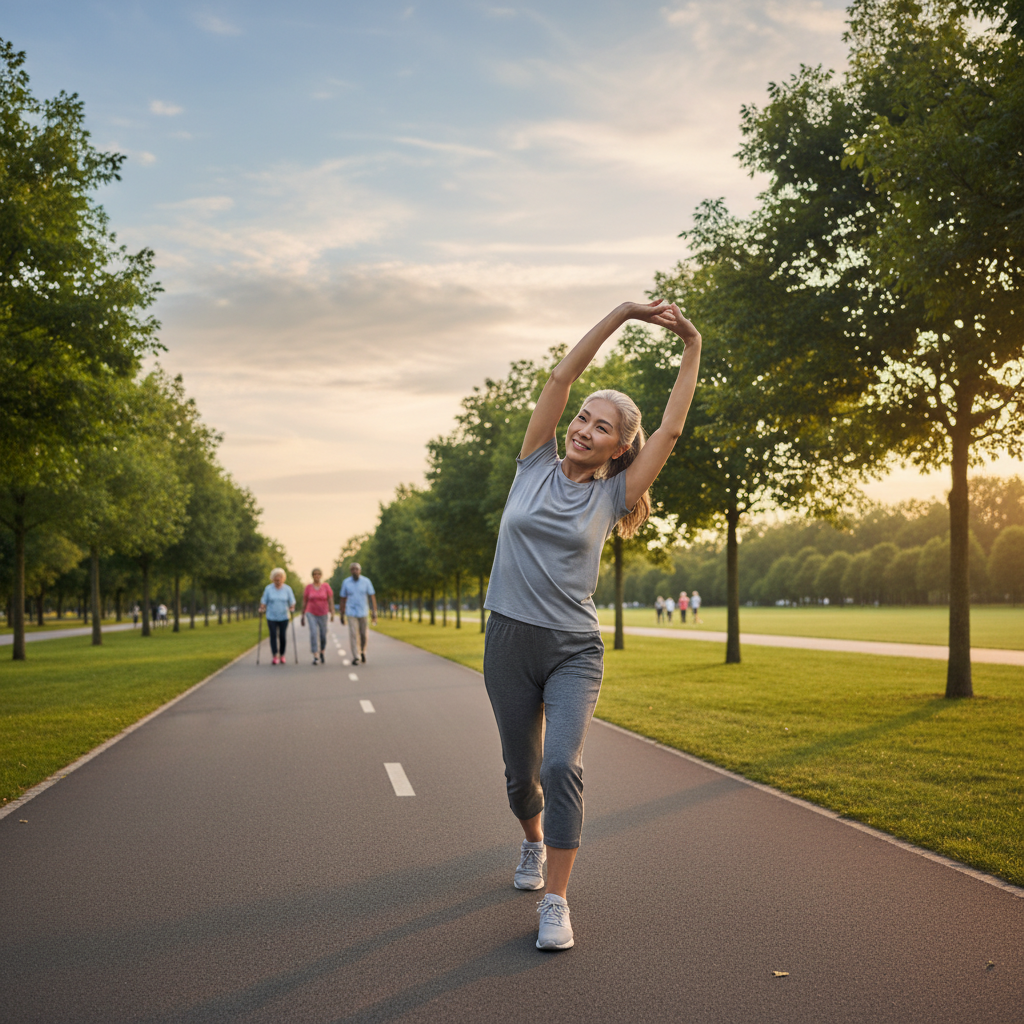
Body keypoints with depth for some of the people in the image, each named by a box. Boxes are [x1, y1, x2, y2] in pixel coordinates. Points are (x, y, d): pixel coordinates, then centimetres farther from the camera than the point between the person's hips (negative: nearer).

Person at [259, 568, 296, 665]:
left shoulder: (287, 589, 3)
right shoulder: (268, 588, 1)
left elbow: (292, 601, 6)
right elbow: (264, 601, 5)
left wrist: (292, 608, -12)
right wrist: (262, 608, -12)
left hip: (284, 617, 1)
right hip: (271, 617, 0)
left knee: (283, 637, 2)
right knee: (273, 636, -7)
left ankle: (282, 656, 16)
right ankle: (275, 657, -8)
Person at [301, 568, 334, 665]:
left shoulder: (326, 586, -2)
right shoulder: (308, 587, -1)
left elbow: (331, 600, -4)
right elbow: (304, 602, 4)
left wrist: (332, 614, -13)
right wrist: (303, 616, 6)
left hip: (323, 614, 1)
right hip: (311, 614, -1)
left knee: (323, 636, 7)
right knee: (313, 633, -19)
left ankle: (321, 652, 36)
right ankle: (316, 657, -21)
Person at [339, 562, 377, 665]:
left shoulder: (366, 581, -5)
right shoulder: (346, 582, -3)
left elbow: (372, 597, -4)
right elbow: (342, 599, 4)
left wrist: (375, 613, -11)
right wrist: (341, 615, 5)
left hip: (363, 612, 1)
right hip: (352, 613, -1)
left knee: (363, 634, 9)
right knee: (353, 634, -11)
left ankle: (362, 652, 36)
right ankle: (356, 657, -8)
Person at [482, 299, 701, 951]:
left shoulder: (613, 495, 1)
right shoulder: (536, 467, 3)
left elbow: (671, 429, -2)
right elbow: (562, 378, -3)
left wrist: (692, 349, -2)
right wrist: (621, 314, -6)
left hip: (574, 650, -2)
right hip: (509, 643, 2)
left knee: (562, 765, -20)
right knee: (521, 771, 12)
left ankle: (556, 903, -10)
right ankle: (534, 845, 44)